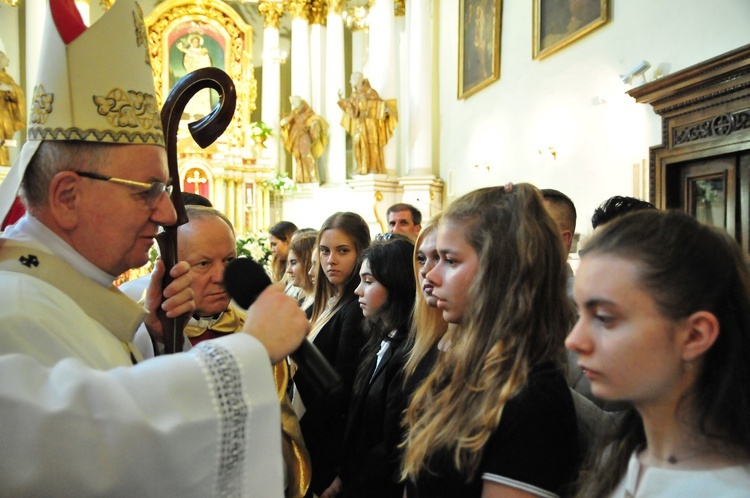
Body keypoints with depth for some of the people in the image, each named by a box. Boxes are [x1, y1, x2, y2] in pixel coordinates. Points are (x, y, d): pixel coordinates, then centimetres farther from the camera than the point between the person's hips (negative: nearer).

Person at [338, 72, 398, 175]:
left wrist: (385, 109, -28)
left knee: (372, 145, -7)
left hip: (370, 123, -5)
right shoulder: (354, 94, 13)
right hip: (359, 124, 5)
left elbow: (380, 103, -8)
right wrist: (342, 100, 5)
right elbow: (351, 110, 12)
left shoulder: (370, 92, -4)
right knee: (360, 144, -1)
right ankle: (363, 169, 2)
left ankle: (374, 168, -5)